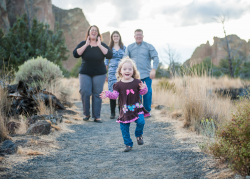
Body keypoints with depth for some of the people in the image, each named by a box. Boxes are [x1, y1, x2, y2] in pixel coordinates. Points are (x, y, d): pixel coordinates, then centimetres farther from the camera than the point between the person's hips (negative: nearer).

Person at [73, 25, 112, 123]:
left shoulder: (102, 45, 4)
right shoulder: (83, 44, 4)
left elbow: (109, 55, -14)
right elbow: (76, 54, -12)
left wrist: (99, 45, -15)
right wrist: (86, 45, -15)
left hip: (99, 74, 0)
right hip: (85, 73, 0)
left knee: (97, 94, -2)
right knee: (85, 93, -9)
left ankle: (97, 116, 4)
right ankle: (86, 114, 8)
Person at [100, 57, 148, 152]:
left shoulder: (137, 82, 1)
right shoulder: (118, 84, -1)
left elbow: (142, 92, 4)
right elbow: (115, 94, -6)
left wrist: (144, 88, -17)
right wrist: (107, 94, -23)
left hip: (137, 108, 0)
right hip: (125, 110, 1)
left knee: (141, 122, -20)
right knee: (124, 127, 1)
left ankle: (139, 135, 12)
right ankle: (128, 144, 19)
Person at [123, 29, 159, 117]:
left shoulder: (149, 46, 7)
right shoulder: (129, 47, 12)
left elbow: (156, 58, 0)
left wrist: (153, 69, -13)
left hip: (147, 75, -1)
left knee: (147, 93, -1)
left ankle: (147, 111, 13)